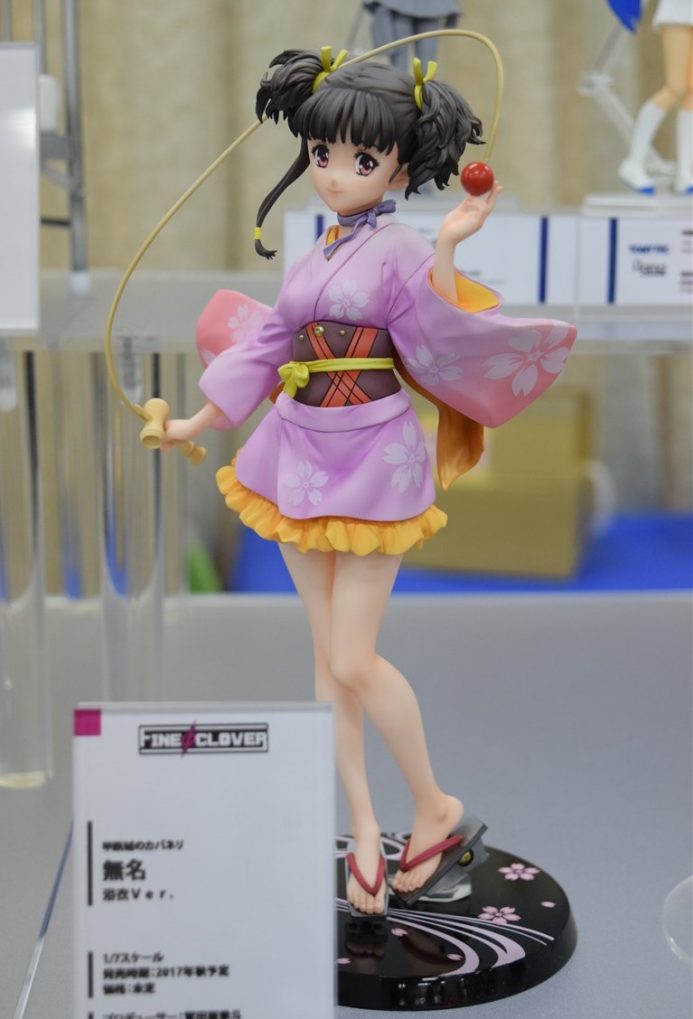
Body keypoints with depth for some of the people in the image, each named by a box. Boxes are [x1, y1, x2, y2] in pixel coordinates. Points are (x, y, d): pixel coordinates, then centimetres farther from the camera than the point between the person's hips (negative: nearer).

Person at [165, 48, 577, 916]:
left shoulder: (399, 252, -10)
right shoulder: (319, 252, 10)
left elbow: (441, 345, -20)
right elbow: (268, 343, 18)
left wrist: (447, 251, -28)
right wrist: (200, 420, 23)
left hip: (371, 461, -7)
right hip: (301, 454, 7)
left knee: (355, 660, -5)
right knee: (328, 655, 9)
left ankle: (434, 806, 18)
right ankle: (363, 827, 21)